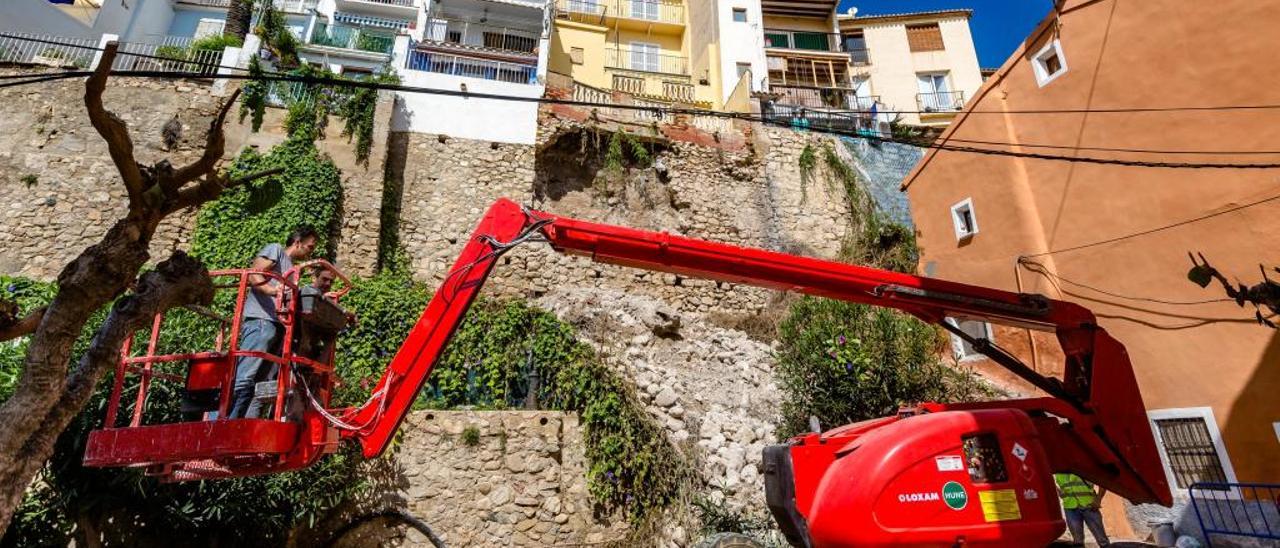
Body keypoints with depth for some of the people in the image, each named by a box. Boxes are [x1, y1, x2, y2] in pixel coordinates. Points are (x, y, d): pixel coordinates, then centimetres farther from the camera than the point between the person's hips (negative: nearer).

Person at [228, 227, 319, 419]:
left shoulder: (292, 270, 32)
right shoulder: (275, 250, 10)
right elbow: (253, 276, -6)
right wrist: (271, 290, -26)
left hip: (278, 325, 9)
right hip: (261, 320, -9)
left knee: (262, 384, 1)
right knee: (243, 378, -18)